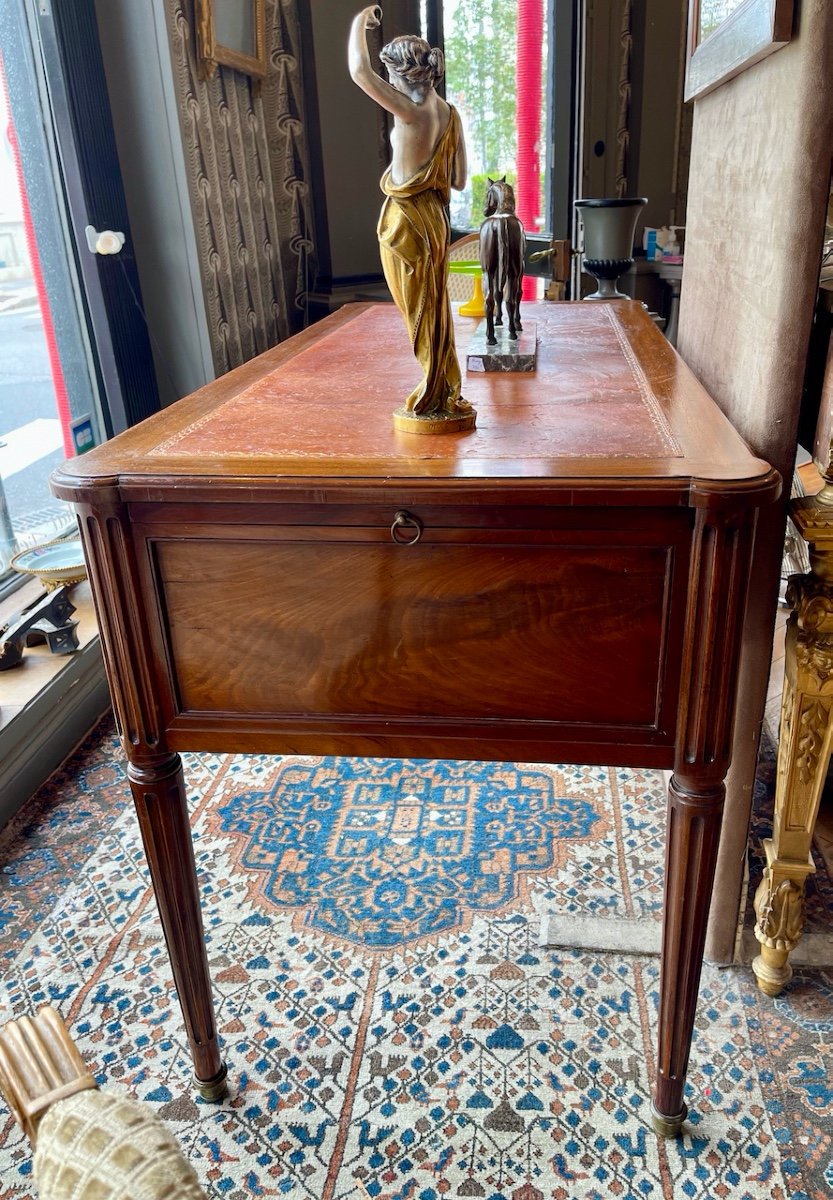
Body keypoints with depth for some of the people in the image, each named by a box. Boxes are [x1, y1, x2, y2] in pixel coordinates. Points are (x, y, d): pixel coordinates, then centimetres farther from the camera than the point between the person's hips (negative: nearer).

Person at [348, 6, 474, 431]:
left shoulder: (410, 111, -16)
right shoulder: (450, 114, 6)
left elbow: (359, 72, -15)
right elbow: (459, 180, 10)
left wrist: (360, 22, 1)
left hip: (407, 221, -8)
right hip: (434, 216, 8)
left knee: (421, 313, 0)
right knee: (435, 309, 15)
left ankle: (434, 402, 9)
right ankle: (445, 396, 24)